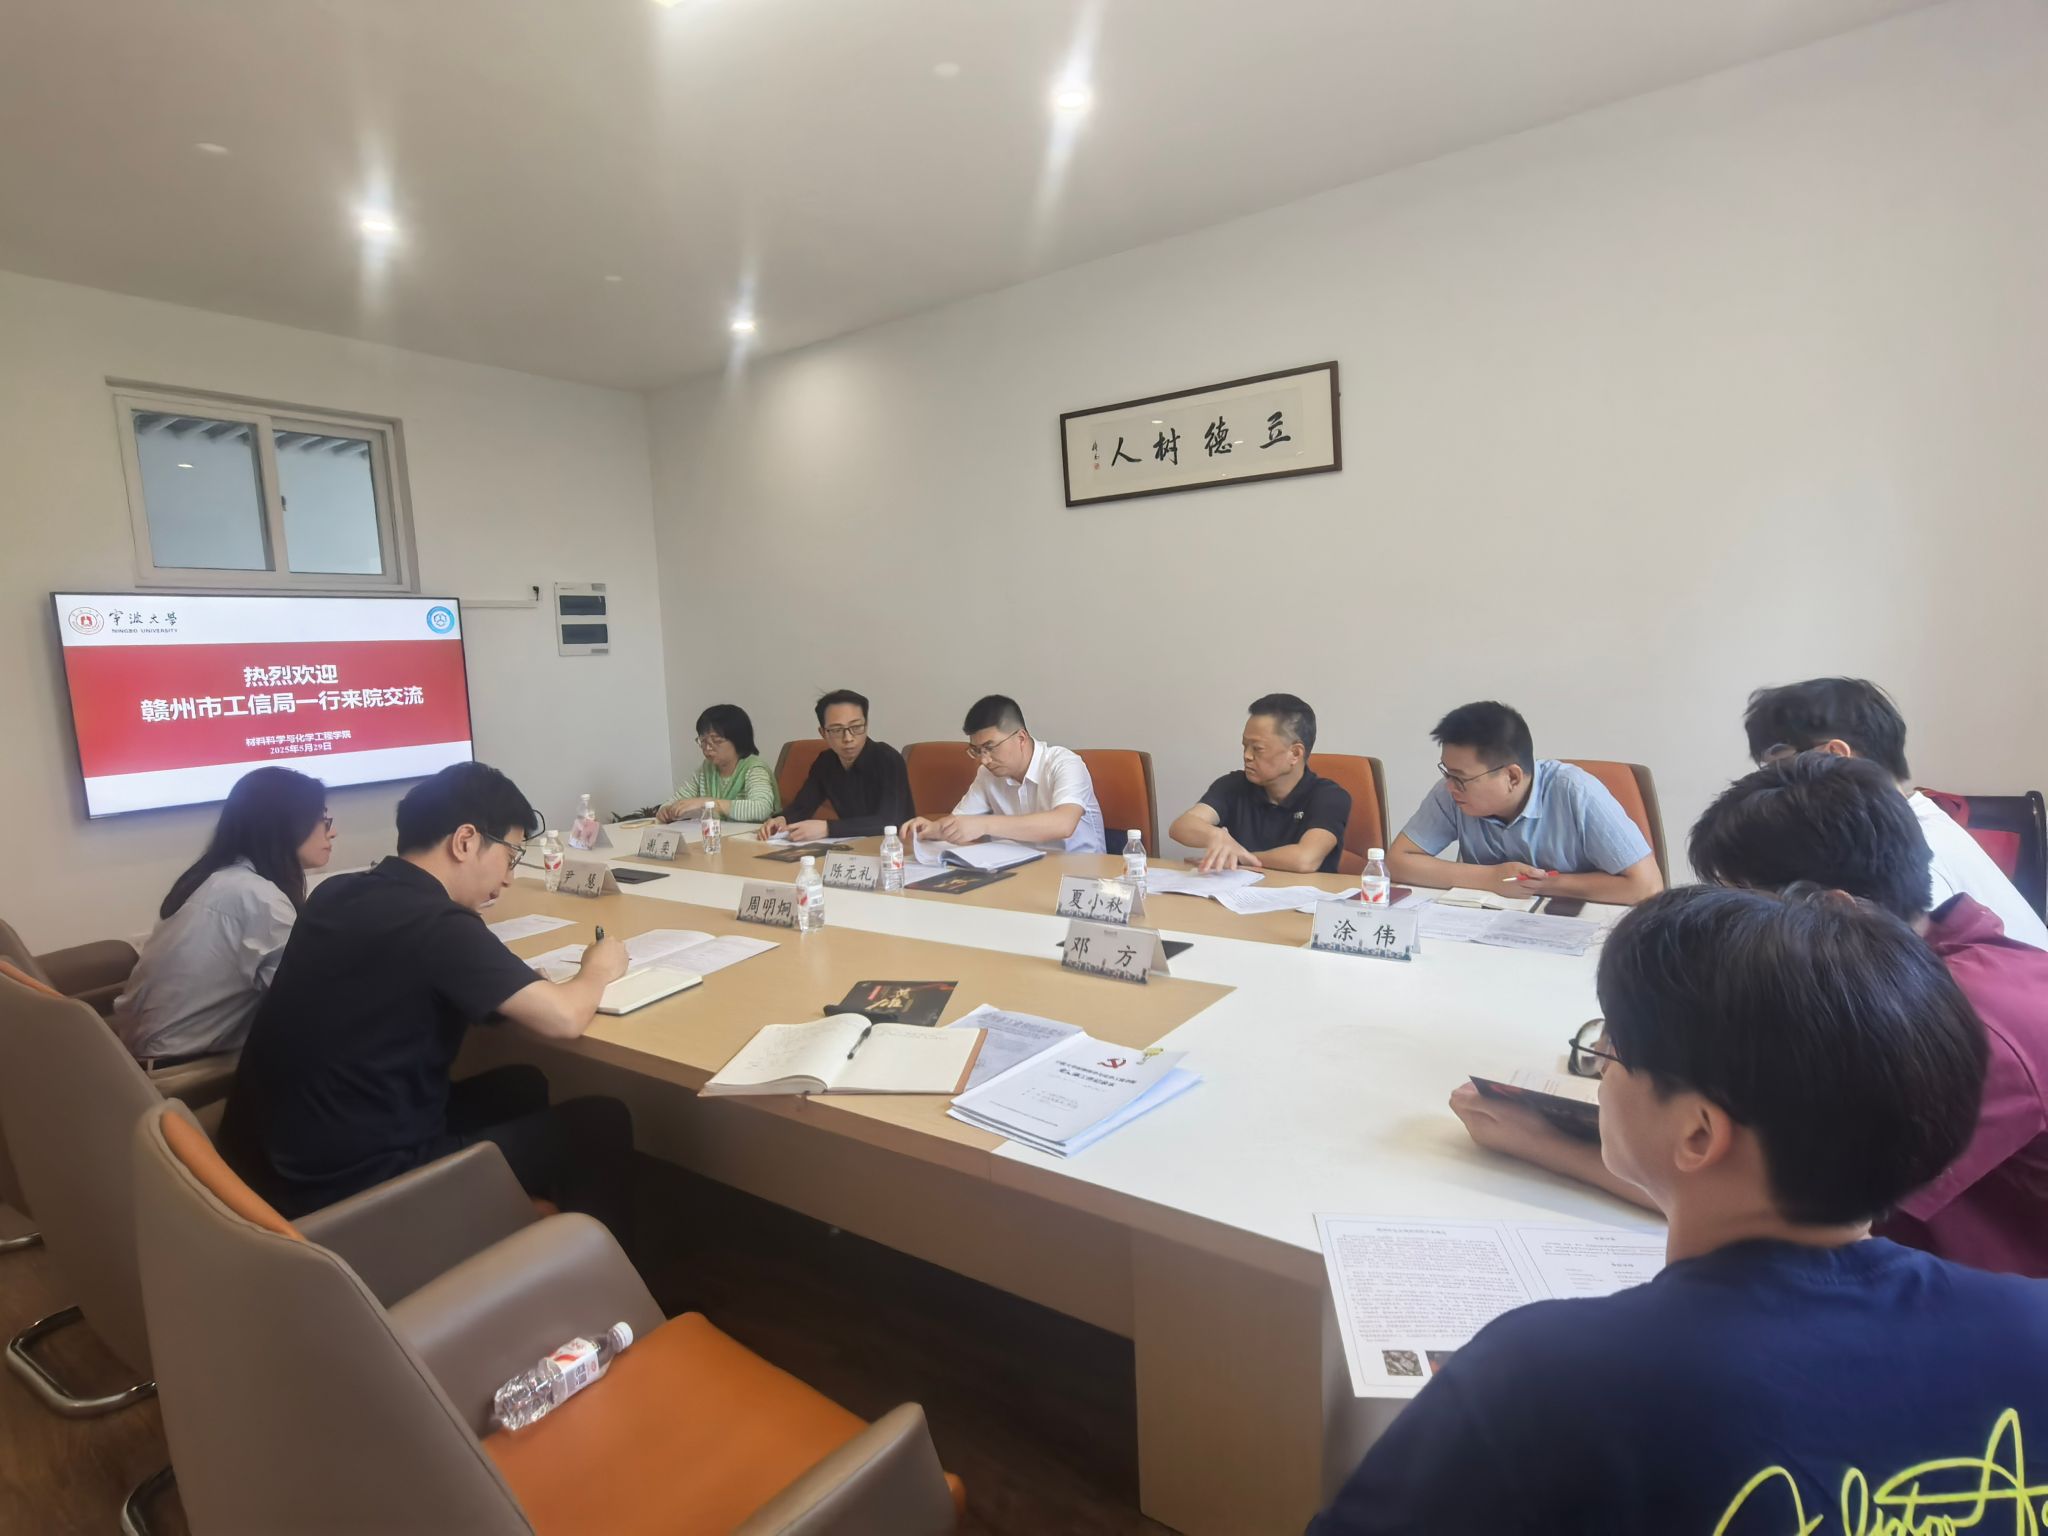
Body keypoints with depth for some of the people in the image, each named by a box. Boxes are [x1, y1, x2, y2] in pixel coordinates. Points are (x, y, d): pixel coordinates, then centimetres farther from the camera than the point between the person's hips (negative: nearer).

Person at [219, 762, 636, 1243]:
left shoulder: (336, 894, 2)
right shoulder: (436, 925, -23)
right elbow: (565, 1019, -23)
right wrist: (598, 969, -2)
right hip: (353, 1184, -9)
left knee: (520, 1085, 22)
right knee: (601, 1124, 3)